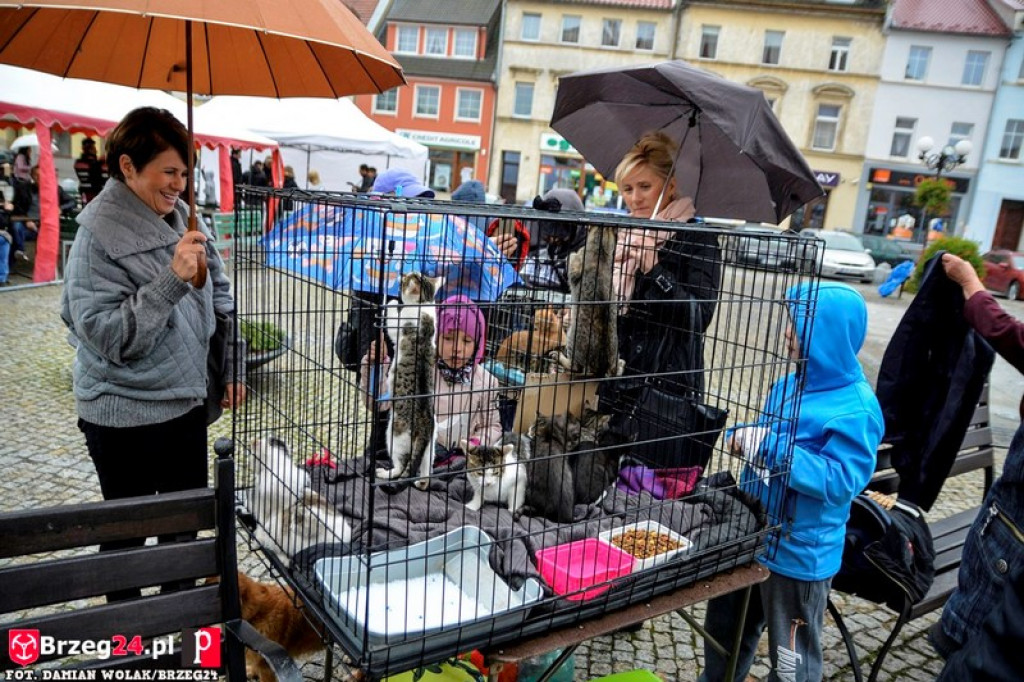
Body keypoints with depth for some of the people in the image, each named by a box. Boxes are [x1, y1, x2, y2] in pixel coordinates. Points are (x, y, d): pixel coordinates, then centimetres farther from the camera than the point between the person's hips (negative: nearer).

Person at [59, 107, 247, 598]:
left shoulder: (183, 218, 0)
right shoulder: (99, 235, -17)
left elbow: (221, 296, 9)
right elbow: (107, 336, -23)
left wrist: (233, 367, 7)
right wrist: (171, 280, -32)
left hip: (187, 402, 6)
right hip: (125, 417, -6)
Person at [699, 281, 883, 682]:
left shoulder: (856, 409, -21)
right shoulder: (790, 385, 4)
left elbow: (841, 480, -27)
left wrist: (771, 448, -28)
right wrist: (744, 438, -7)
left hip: (800, 555, -8)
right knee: (723, 630, 25)